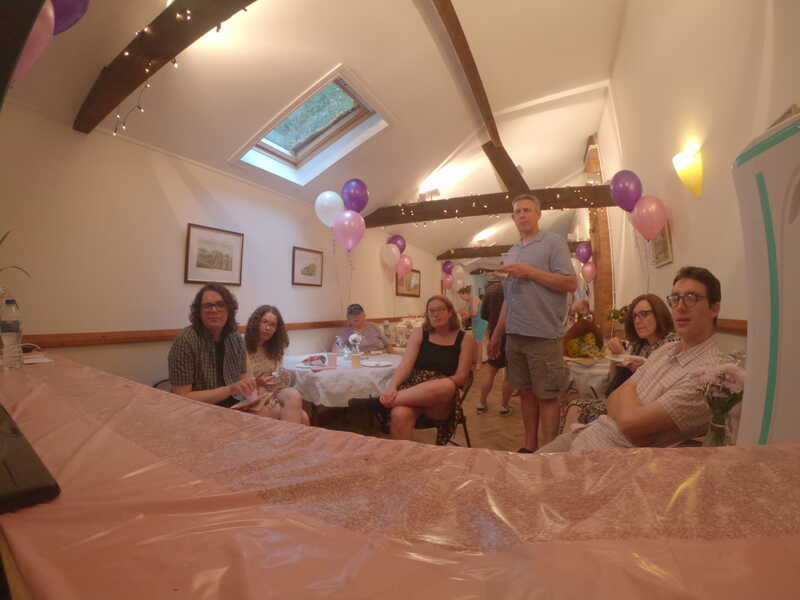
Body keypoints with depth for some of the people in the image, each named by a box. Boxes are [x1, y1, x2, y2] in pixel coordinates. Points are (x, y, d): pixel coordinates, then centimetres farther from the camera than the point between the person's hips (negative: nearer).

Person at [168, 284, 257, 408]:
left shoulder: (236, 338, 0)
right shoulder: (185, 341, -15)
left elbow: (243, 377, 7)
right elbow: (182, 398, -16)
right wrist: (230, 389, -25)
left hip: (235, 407, 5)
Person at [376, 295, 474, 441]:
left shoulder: (464, 338, 6)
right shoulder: (420, 333, 10)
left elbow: (461, 377, -1)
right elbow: (406, 365, -2)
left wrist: (434, 386, -19)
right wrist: (392, 387, -22)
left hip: (442, 401, 0)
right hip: (413, 389, 1)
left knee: (446, 386, -39)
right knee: (400, 415, -37)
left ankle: (383, 402, -29)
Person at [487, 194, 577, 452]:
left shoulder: (553, 243, 1)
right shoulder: (512, 251, 18)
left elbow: (571, 283, -10)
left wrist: (529, 271, -14)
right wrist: (496, 334, 17)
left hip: (543, 335, -6)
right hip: (514, 335, 6)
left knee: (547, 396, 2)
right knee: (526, 392, 13)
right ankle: (530, 447, 26)